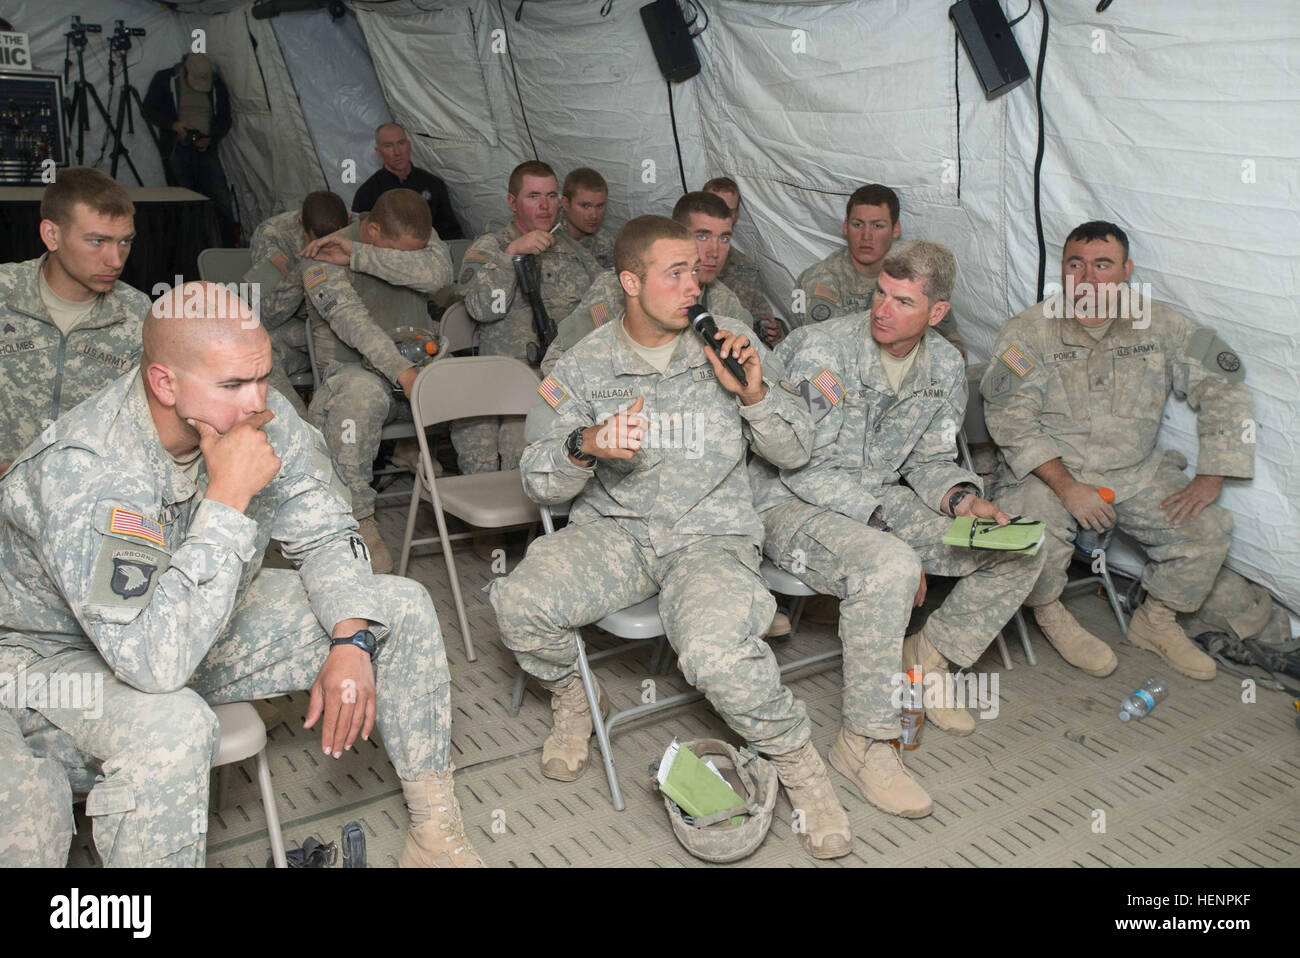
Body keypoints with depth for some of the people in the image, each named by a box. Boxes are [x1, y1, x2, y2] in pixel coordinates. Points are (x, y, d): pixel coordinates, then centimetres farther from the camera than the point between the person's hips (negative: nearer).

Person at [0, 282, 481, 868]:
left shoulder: (260, 417, -16)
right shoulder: (82, 472, -35)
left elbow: (324, 534, -2)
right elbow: (155, 660, -44)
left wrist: (350, 641, -18)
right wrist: (227, 496, -41)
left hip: (203, 624, 7)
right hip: (65, 654, -6)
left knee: (400, 607, -4)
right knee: (171, 726, -40)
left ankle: (435, 831, 8)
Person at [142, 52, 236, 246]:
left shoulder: (217, 85, 5)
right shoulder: (165, 80, -1)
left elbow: (224, 120, 11)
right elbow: (147, 109, 3)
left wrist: (211, 138, -7)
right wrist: (173, 124, -13)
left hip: (205, 149, 2)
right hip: (176, 149, -1)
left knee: (221, 199, -9)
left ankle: (228, 247, -3)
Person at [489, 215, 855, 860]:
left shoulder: (729, 344, 6)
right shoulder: (584, 364, 5)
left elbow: (794, 452, 8)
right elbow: (539, 480, 0)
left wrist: (755, 395, -11)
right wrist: (585, 448, -21)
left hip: (711, 534, -2)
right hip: (612, 528, 2)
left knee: (717, 652, -32)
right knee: (519, 603, -25)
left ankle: (798, 763, -2)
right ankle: (575, 700, 9)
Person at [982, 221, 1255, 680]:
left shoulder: (1160, 324, 0)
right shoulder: (1027, 332, -9)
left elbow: (1222, 389, 3)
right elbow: (1010, 418, -15)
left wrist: (1210, 479, -7)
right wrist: (1068, 488, -24)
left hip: (1137, 470, 4)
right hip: (1047, 470, -3)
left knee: (1207, 529, -13)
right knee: (1035, 541, -31)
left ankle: (1156, 622, 15)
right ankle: (1050, 614, 5)